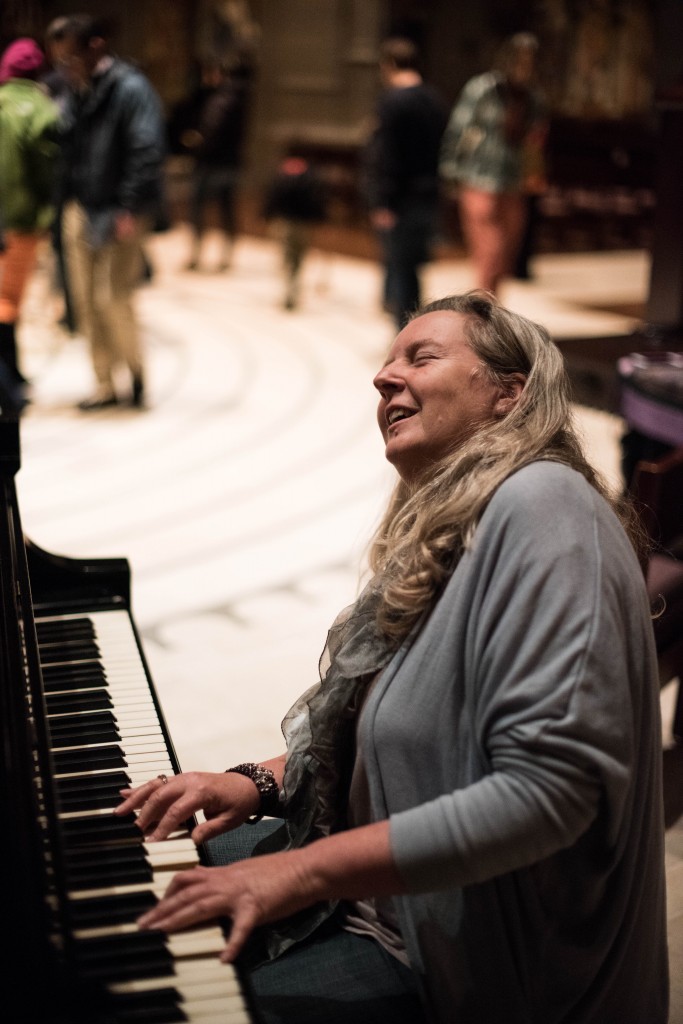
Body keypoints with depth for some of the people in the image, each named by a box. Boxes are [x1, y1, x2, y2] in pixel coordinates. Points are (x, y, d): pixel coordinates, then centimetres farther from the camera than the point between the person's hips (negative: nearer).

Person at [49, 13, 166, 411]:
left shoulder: (131, 88, -12)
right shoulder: (76, 91, 12)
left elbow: (147, 152, -18)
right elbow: (67, 148, 16)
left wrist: (128, 210, -21)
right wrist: (64, 200, 5)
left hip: (119, 214, -8)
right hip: (80, 210, 8)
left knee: (112, 298, -8)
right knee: (86, 300, 9)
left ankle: (136, 376, 13)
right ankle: (106, 383, 19)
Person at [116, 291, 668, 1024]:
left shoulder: (541, 505, -22)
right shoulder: (440, 527, 8)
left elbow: (549, 788, -30)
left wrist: (303, 871, -29)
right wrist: (259, 783, 0)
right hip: (382, 878, 9)